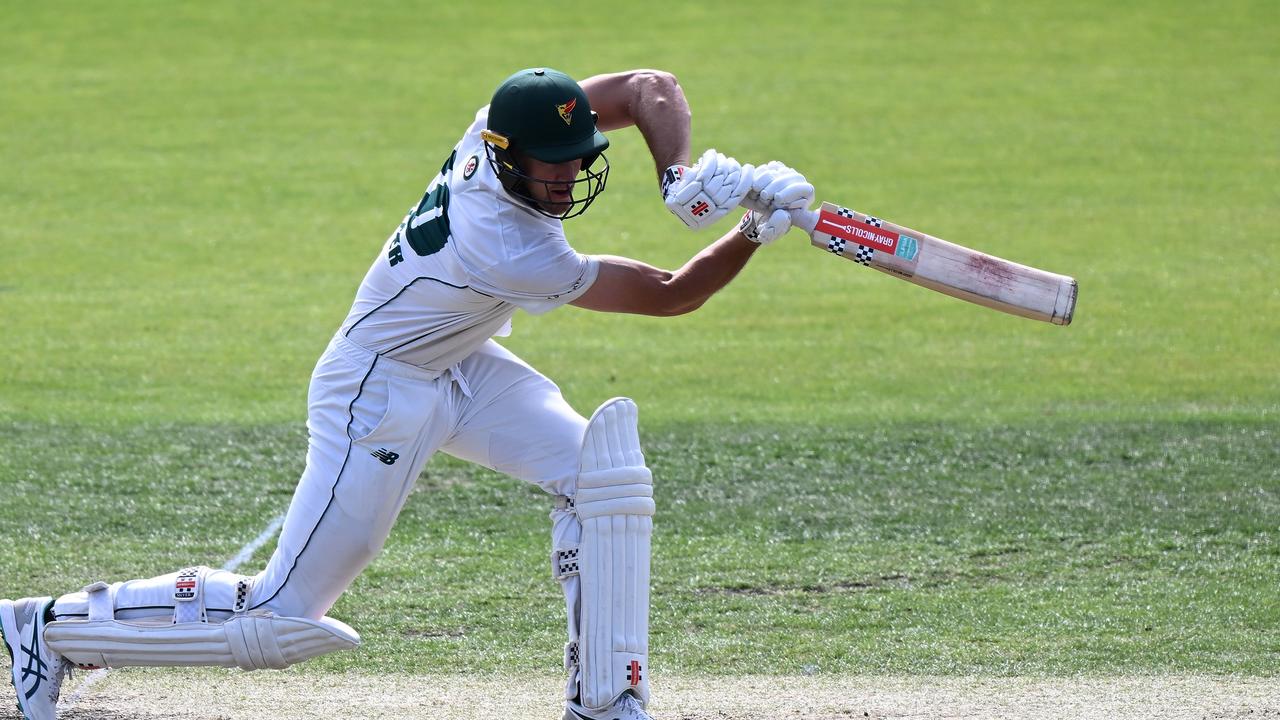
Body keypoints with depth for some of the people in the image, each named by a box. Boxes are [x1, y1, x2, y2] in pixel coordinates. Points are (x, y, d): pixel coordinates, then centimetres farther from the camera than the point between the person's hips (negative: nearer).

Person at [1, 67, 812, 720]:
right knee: (279, 622, -5)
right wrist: (755, 231, -29)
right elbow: (670, 296, -25)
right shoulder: (510, 254, -36)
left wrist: (680, 176, -26)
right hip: (379, 391, -9)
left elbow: (651, 89, -11)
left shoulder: (503, 124, -18)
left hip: (464, 366, 9)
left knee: (604, 473, -10)